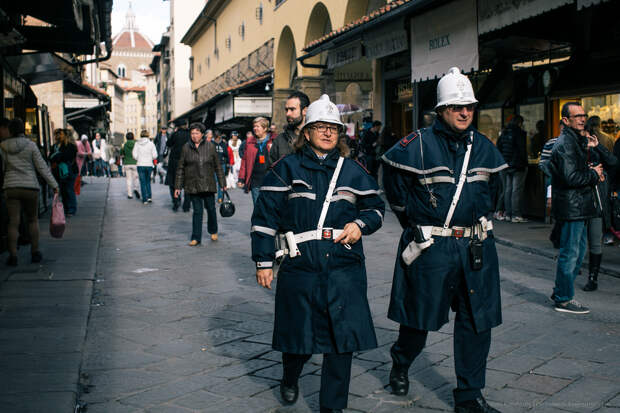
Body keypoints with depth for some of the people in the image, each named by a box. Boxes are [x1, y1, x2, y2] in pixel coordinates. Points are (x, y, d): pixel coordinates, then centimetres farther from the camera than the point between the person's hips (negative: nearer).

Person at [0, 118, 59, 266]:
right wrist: (54, 184, -2)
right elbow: (42, 167, -5)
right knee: (33, 220, 14)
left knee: (13, 222, 0)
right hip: (30, 186, -1)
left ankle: (13, 255, -6)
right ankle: (35, 252, 15)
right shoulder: (30, 145, -3)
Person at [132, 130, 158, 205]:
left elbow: (135, 155, -5)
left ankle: (145, 199, 4)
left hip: (140, 165, 0)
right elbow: (155, 155, -7)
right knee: (148, 181, 18)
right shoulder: (151, 143, -5)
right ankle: (149, 196, 6)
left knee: (142, 182, 6)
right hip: (149, 165, 0)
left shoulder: (137, 144, -3)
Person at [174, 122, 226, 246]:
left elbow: (218, 166, 6)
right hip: (192, 185, 0)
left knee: (210, 208, 6)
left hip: (208, 184, 0)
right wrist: (177, 187, 4)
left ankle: (213, 231, 30)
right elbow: (180, 168, 7)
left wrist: (223, 183, 5)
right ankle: (196, 238, 5)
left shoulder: (210, 146, 2)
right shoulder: (186, 147, 4)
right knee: (197, 210, -1)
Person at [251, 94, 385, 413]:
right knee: (298, 331, 11)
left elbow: (376, 206, 19)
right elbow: (265, 216, 3)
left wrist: (360, 224, -3)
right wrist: (263, 261, -1)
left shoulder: (352, 171, 12)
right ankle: (290, 379, 44)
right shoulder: (286, 169, 5)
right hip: (299, 267, -1)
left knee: (343, 337, -2)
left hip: (344, 269, 2)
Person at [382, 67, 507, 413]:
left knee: (477, 320, 6)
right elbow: (396, 190, 2)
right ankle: (400, 365, 38)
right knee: (420, 316, 8)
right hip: (430, 248, -4)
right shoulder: (417, 145, -7)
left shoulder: (485, 147, 9)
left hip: (477, 246, 5)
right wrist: (416, 224, 6)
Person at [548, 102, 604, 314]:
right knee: (570, 253, -3)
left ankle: (561, 291, 27)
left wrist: (593, 173, 7)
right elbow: (571, 177, -24)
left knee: (578, 251, 17)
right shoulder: (565, 143, -17)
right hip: (571, 207, -10)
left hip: (579, 207, 10)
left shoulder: (577, 140, 16)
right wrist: (594, 174, -11)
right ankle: (564, 299, 7)